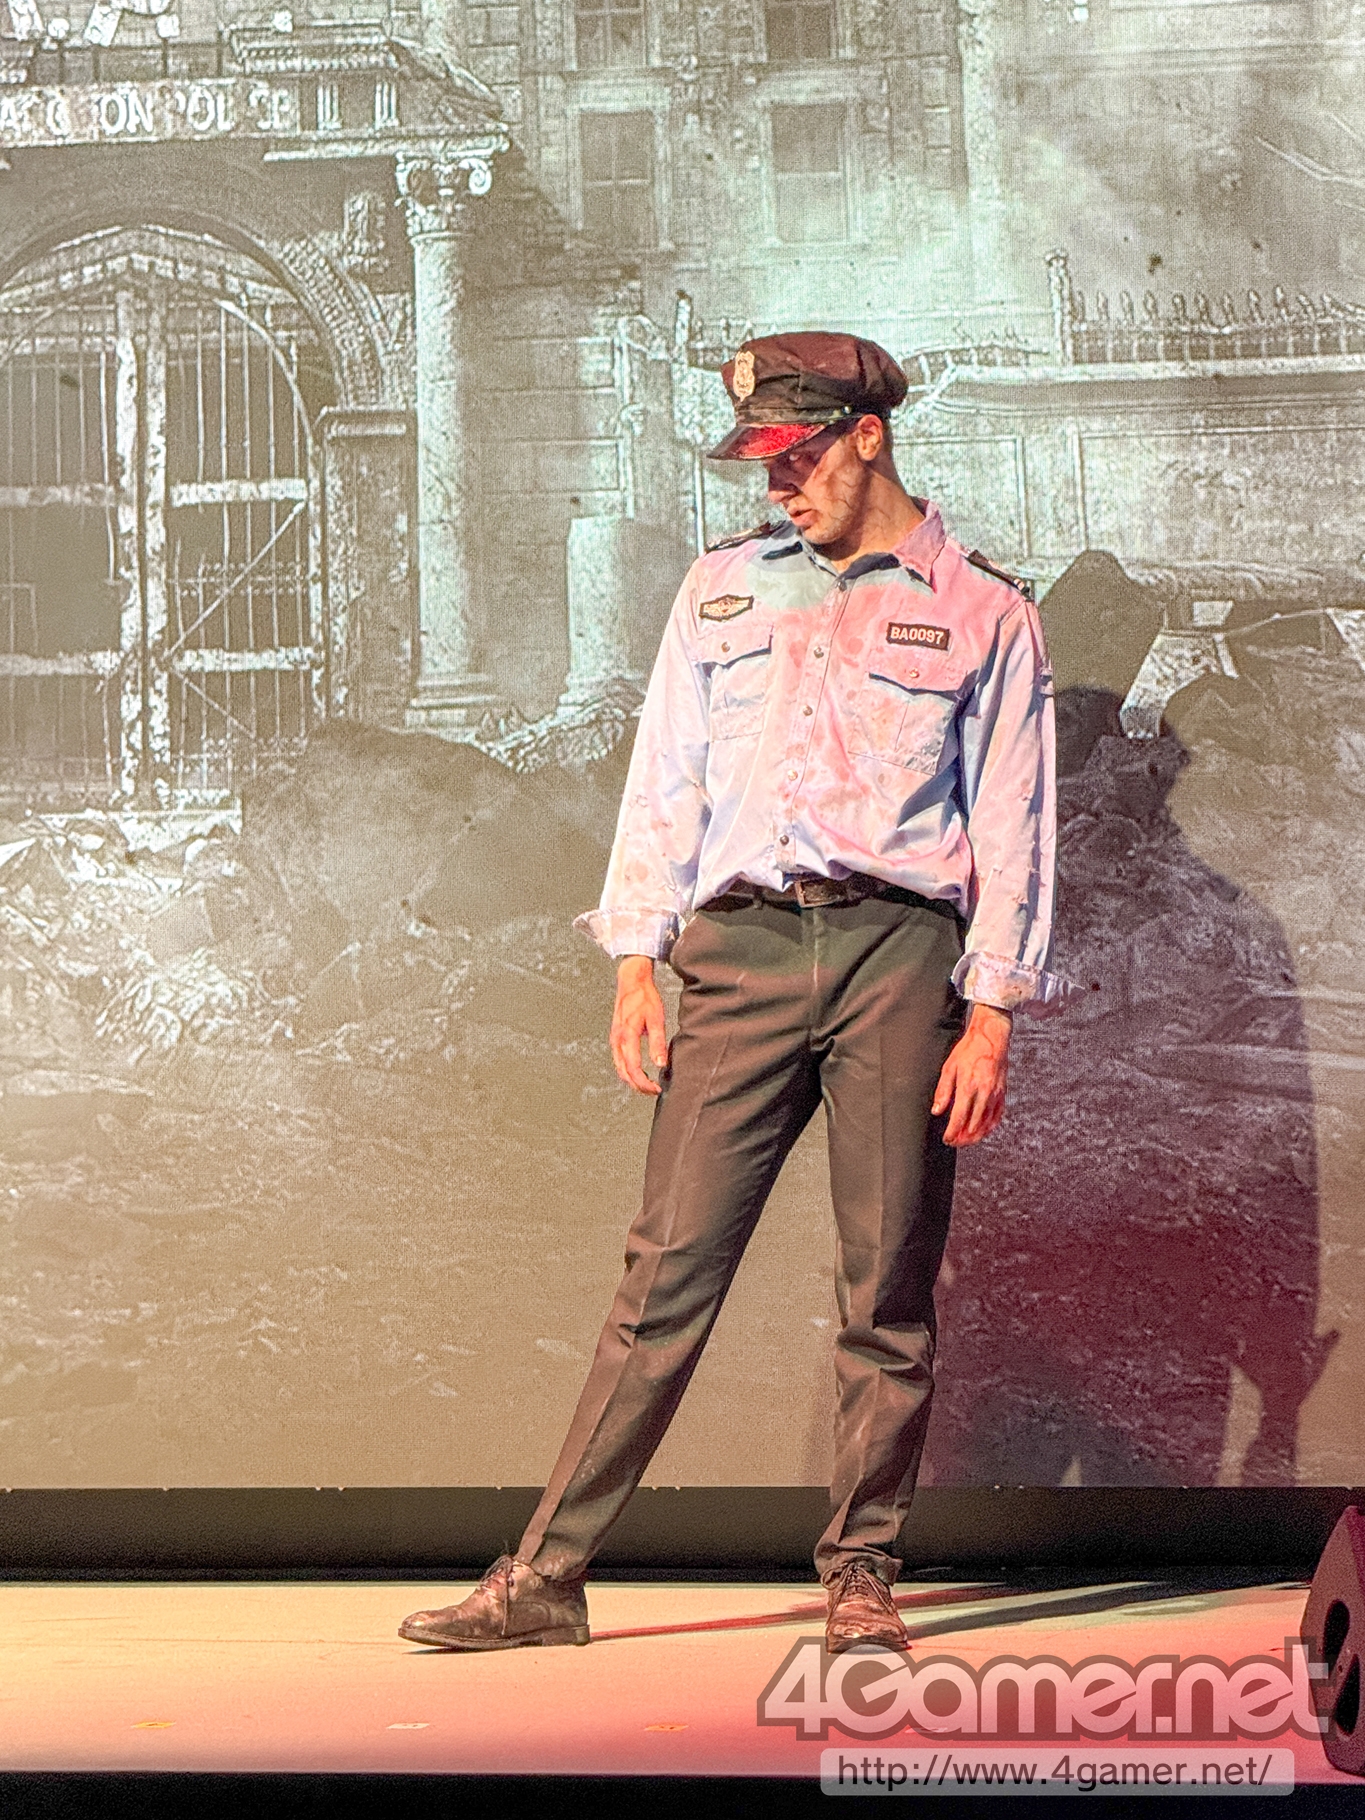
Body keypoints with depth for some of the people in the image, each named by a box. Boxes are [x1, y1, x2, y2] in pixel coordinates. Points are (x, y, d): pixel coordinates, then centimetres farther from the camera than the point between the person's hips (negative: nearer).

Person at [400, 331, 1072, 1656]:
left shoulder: (983, 614, 8)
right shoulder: (721, 588, 18)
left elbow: (1011, 828, 5)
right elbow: (665, 781, 16)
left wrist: (992, 1015, -2)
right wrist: (637, 961, 7)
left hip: (901, 953, -1)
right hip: (739, 947, 2)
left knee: (887, 1288, 0)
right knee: (669, 1269, -4)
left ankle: (861, 1573, 11)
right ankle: (546, 1575, -3)